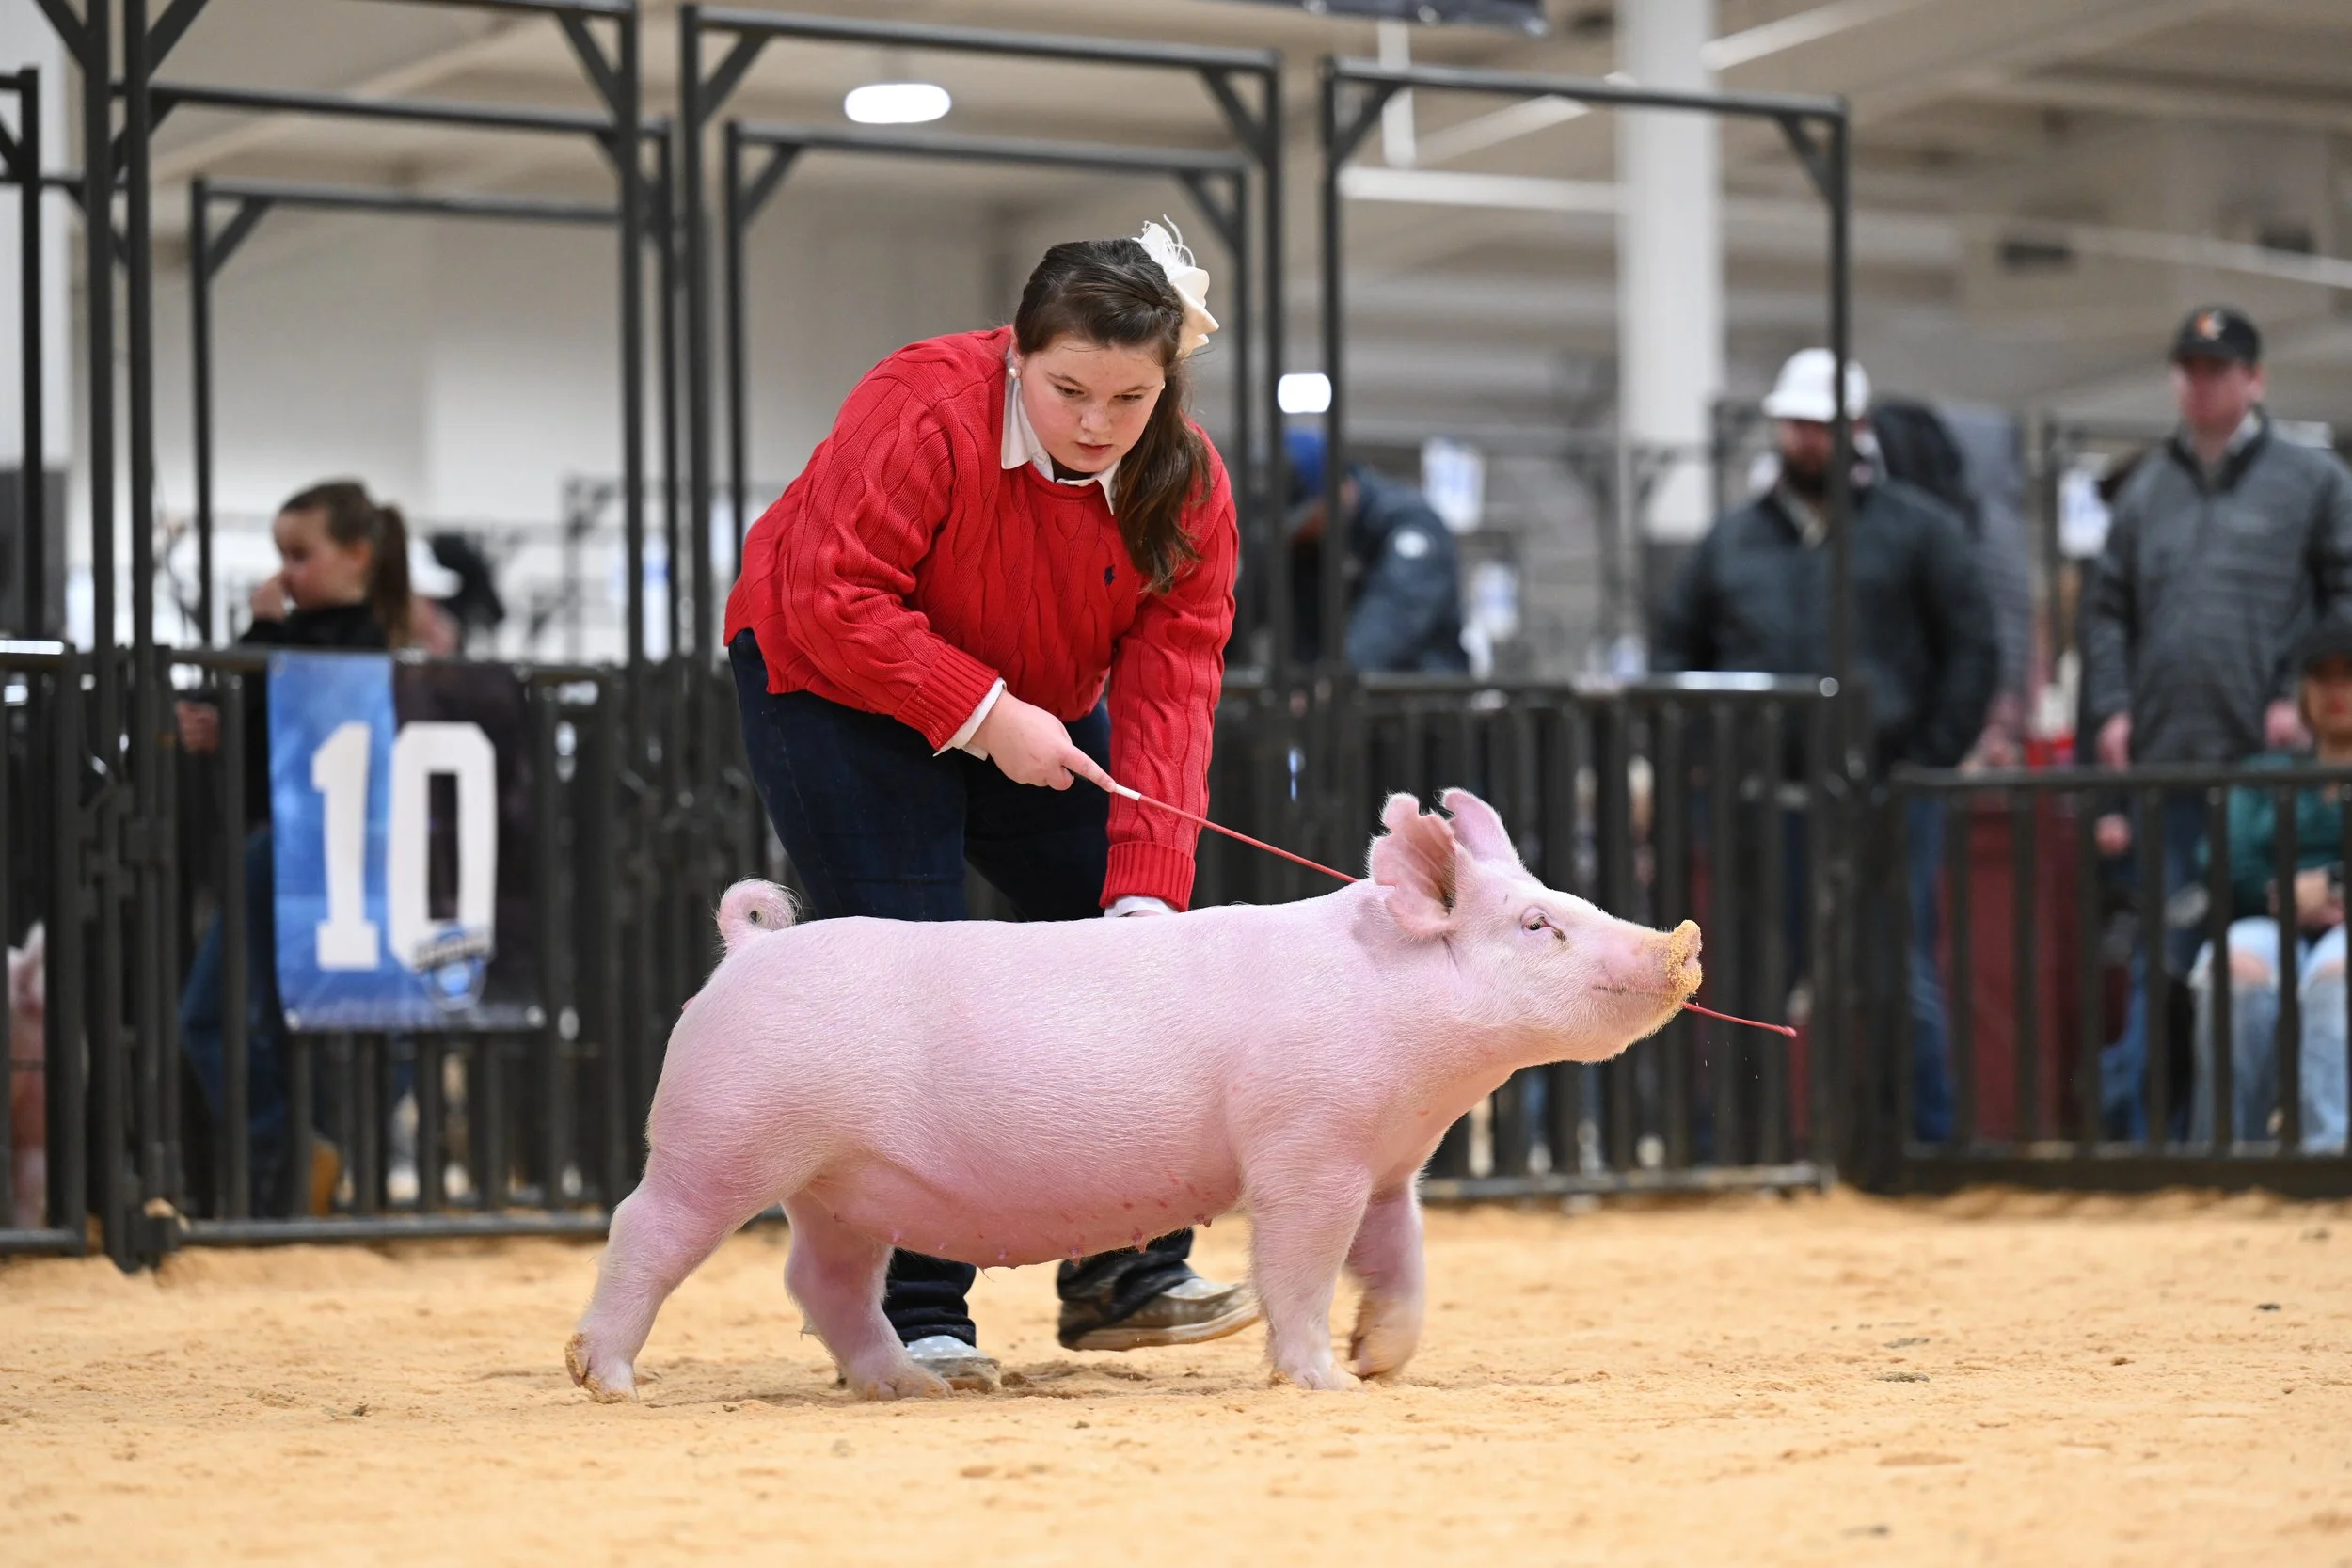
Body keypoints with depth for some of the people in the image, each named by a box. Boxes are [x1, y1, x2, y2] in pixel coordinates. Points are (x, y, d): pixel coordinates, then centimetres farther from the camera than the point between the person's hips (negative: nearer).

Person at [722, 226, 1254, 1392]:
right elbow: (832, 602, -32)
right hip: (839, 687, -6)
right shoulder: (925, 411, -30)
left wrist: (1146, 890, -29)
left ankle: (1125, 1272, 9)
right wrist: (984, 712, -36)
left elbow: (1168, 689, -20)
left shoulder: (1187, 488, -15)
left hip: (1034, 717, 6)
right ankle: (916, 1314, -12)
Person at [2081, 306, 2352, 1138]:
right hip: (2166, 757, 3)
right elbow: (2107, 611, 17)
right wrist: (2111, 709, 4)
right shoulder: (2144, 491, 15)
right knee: (2162, 947, 3)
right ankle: (2135, 1119, 5)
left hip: (2269, 757, -3)